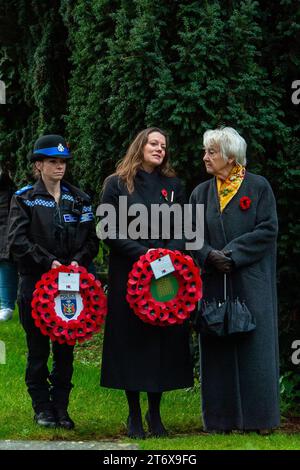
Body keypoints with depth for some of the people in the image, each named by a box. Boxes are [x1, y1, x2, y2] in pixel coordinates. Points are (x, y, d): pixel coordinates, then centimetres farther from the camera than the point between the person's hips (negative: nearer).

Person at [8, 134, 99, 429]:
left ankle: (61, 408, 12)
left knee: (65, 349, 4)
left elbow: (91, 239, 9)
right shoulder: (24, 199, 1)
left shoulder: (79, 200, 10)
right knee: (38, 348, 2)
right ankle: (42, 408, 11)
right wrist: (48, 262, -16)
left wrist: (77, 261, -10)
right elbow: (17, 240, -8)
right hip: (35, 283, -3)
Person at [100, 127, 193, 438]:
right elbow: (110, 231, -3)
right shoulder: (117, 185, 3)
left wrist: (168, 256, -10)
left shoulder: (172, 185, 13)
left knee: (163, 340, 2)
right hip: (128, 274, -3)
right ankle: (134, 415, 7)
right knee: (131, 340, -1)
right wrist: (144, 254, -14)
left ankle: (155, 413, 12)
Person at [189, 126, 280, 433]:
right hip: (214, 282, 3)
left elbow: (268, 230, -8)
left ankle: (257, 417, 5)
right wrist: (209, 255, -14)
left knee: (254, 347, -2)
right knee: (218, 348, 3)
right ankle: (221, 417, 8)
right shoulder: (201, 193, 10)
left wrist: (233, 254, -14)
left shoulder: (259, 187, -1)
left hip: (251, 282, -3)